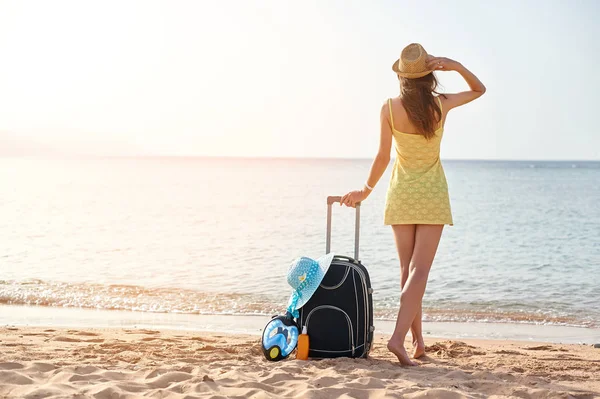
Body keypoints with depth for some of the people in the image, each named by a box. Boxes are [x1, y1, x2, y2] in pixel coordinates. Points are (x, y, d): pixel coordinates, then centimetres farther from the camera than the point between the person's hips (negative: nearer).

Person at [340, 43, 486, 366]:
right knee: (420, 270, -6)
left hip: (401, 193, 1)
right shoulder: (441, 105, -9)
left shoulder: (390, 108, -11)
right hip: (432, 193, -1)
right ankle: (398, 337, -21)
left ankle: (418, 339, 17)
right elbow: (479, 90, 10)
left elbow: (382, 156, -6)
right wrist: (456, 66, -7)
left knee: (407, 268, 11)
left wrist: (366, 190, 8)